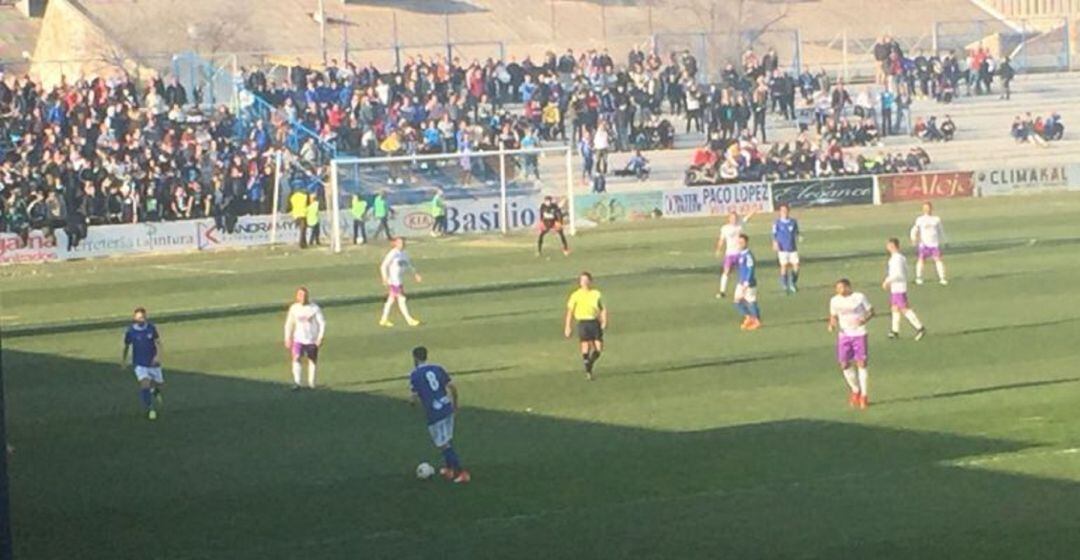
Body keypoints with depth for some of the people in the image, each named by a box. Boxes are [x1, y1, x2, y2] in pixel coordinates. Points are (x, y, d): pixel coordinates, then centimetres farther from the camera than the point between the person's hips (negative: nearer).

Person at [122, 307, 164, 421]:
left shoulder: (151, 328, -8)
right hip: (140, 364, -2)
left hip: (153, 362, 2)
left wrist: (158, 355, -24)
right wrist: (124, 359, 15)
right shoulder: (130, 331, -9)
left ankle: (155, 390, 52)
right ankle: (150, 409, -4)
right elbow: (126, 346, 7)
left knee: (159, 384, 12)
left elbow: (158, 342, -8)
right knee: (145, 384, -20)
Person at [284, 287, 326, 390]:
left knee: (312, 361, 9)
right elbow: (289, 324, 11)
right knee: (296, 358, -18)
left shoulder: (314, 308, -8)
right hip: (299, 339, 1)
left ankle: (311, 384, 23)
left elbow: (322, 323, -5)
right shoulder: (294, 308, 1)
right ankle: (298, 383, -21)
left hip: (312, 339, -1)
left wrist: (320, 338, -12)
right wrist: (288, 339, 8)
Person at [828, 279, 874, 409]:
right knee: (844, 365, 1)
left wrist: (865, 319, -22)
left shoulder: (859, 297, -7)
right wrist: (832, 324, -8)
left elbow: (871, 311, -2)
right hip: (844, 335, 4)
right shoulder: (834, 301, 3)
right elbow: (833, 316, 14)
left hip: (859, 334, -4)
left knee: (861, 364, -6)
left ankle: (864, 395, 4)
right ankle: (855, 390, 24)